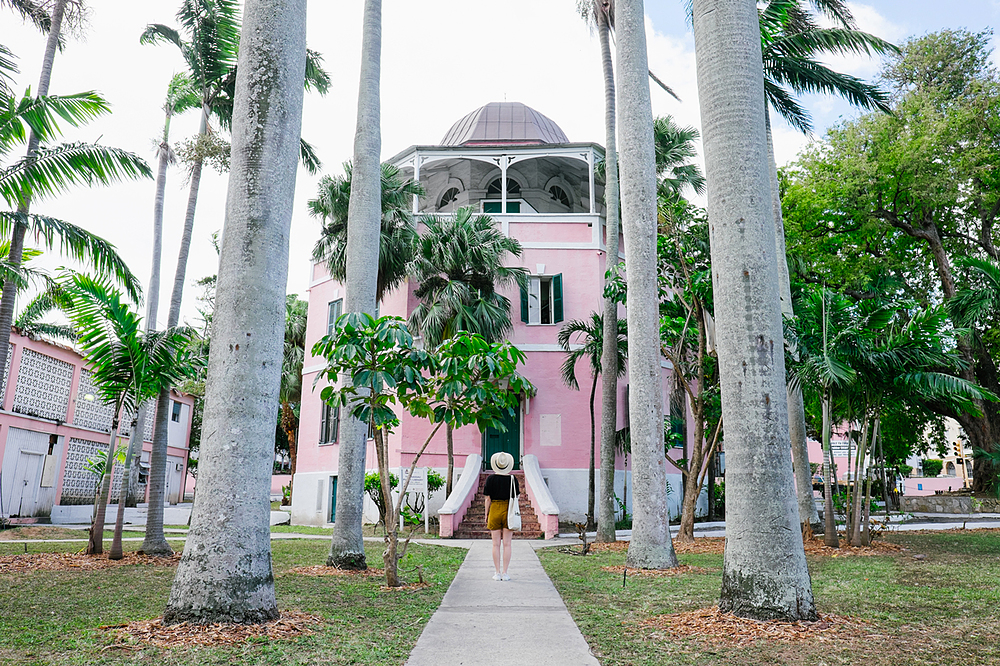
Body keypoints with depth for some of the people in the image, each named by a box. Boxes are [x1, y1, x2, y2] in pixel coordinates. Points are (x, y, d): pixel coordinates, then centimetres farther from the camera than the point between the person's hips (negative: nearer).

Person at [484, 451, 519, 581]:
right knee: (507, 544, 5)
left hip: (494, 511, 0)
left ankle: (497, 573, 6)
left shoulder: (491, 478, -4)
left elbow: (488, 499, -2)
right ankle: (505, 573, 5)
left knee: (496, 544, 5)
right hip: (508, 511, 0)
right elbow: (515, 498, -1)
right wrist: (518, 492, 18)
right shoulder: (512, 479, -3)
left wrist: (486, 515, 5)